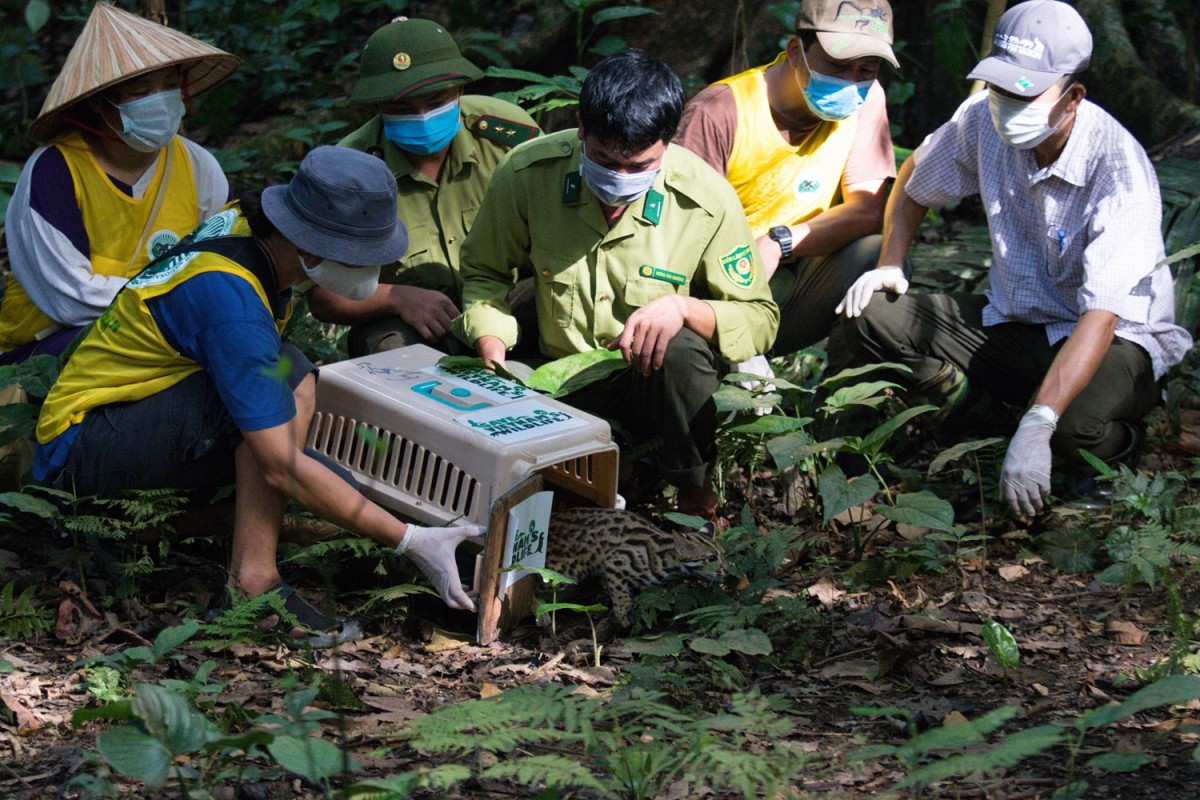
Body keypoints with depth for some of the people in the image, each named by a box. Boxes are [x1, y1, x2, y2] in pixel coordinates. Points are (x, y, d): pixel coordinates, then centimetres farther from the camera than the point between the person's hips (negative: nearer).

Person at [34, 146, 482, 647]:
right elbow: (283, 469, -33)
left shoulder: (243, 225, -5)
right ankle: (254, 583, -27)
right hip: (79, 443, -9)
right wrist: (411, 542, -32)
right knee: (288, 379, -28)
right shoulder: (229, 300, -31)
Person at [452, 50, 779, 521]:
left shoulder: (708, 200, -16)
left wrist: (683, 308, -27)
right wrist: (493, 356, -14)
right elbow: (485, 272, 5)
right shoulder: (526, 175, -13)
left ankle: (695, 491, -9)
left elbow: (760, 319, -7)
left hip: (655, 380, -1)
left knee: (680, 350, -37)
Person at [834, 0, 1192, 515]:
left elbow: (1100, 316, -36)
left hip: (1117, 336, -5)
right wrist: (889, 266, -1)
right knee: (867, 317, -15)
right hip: (1013, 321, 5)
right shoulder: (984, 120, -11)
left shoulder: (1119, 169, -28)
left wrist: (1036, 426, -46)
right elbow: (915, 182, 14)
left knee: (1076, 428, -38)